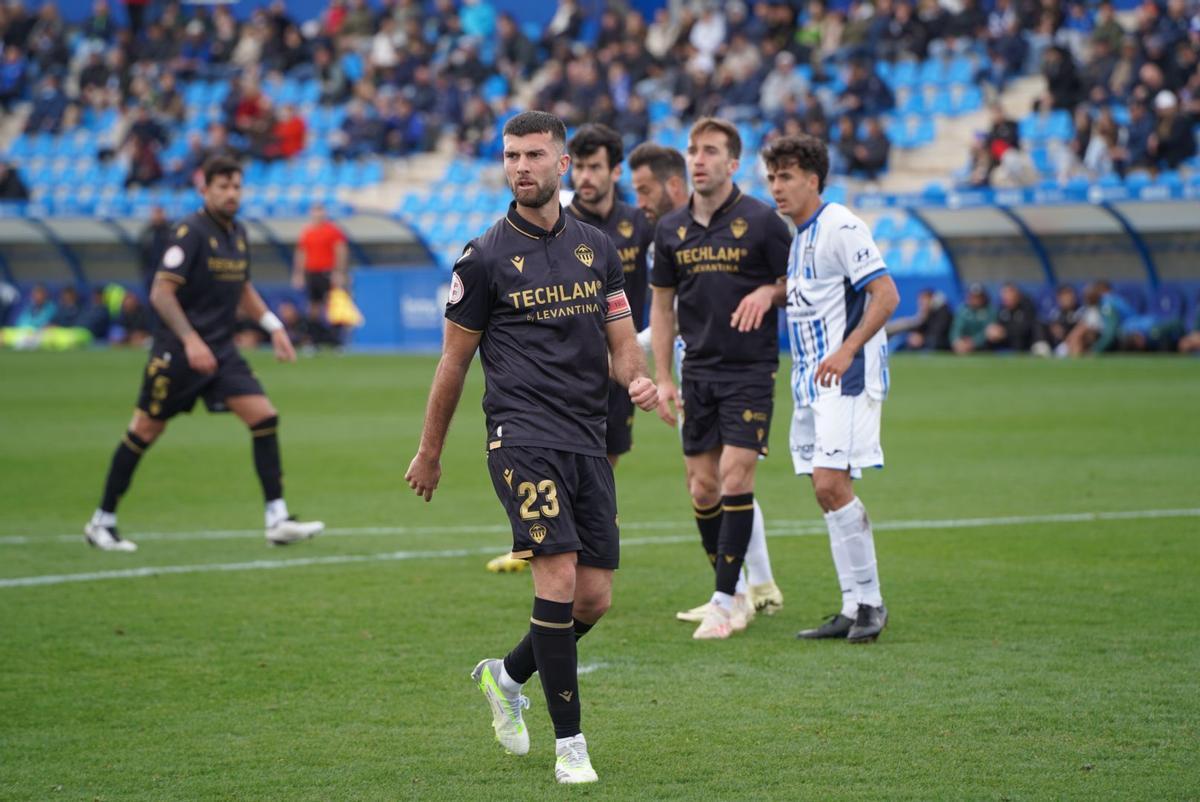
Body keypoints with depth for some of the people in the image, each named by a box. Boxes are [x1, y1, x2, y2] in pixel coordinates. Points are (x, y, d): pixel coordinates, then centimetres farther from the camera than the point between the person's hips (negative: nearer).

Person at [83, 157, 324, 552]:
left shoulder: (238, 233, 9)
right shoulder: (191, 232, -14)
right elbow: (161, 293, -20)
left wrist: (273, 326, 15)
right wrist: (190, 340, -29)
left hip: (220, 351, 7)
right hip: (176, 352, -7)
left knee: (264, 417, -8)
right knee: (145, 431, 2)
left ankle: (277, 519, -8)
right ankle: (102, 521, 15)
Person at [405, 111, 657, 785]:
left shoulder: (597, 247, 12)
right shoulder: (485, 257, 0)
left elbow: (622, 341, 14)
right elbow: (455, 360, 7)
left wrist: (638, 378, -9)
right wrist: (430, 453, 12)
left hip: (589, 438, 5)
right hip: (524, 435, -5)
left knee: (595, 598, 4)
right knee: (559, 576, -18)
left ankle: (507, 677, 31)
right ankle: (569, 742, -10)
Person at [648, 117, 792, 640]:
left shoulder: (761, 221, -6)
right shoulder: (671, 229, 7)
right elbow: (662, 305, 14)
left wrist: (768, 293, -19)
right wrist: (663, 378, 9)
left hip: (751, 368, -5)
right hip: (698, 371, 5)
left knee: (734, 476, -13)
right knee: (702, 486, 4)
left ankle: (723, 600, -8)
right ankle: (735, 596, 18)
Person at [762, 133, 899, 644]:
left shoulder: (840, 227, -12)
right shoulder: (796, 236, 15)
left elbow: (886, 295, -18)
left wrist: (847, 350, -26)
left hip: (846, 378, -9)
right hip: (810, 381, 9)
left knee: (830, 483, -16)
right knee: (826, 491, 6)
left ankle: (870, 603, -6)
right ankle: (854, 608, 10)